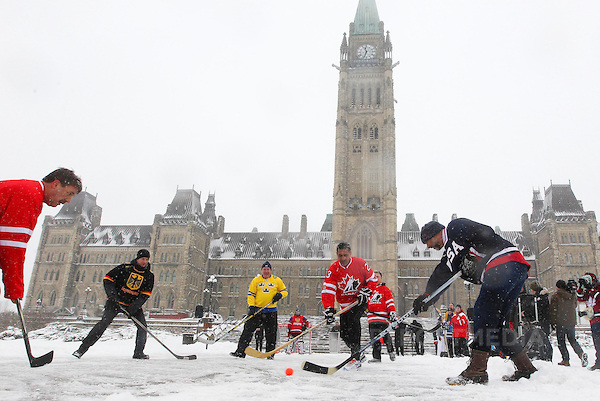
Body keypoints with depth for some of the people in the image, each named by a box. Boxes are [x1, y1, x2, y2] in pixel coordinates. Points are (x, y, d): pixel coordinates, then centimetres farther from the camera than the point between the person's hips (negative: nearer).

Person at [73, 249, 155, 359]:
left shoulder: (149, 276, -2)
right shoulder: (124, 268, -8)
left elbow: (145, 295, -7)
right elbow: (107, 279, -5)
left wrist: (133, 308, -20)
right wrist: (112, 296, -16)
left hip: (134, 304, 3)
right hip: (115, 302, -3)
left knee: (142, 326, -9)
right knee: (104, 323, -16)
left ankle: (138, 353, 3)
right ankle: (82, 349, -10)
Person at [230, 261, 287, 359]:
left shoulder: (277, 280, 7)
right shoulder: (256, 280, 6)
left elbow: (284, 291, 15)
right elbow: (251, 294, 5)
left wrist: (279, 295, -8)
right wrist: (251, 306, -8)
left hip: (271, 311, 0)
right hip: (257, 309, 0)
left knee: (271, 333, 3)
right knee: (248, 330, -4)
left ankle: (270, 353, 16)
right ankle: (240, 351, 0)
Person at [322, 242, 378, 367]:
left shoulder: (361, 263, -13)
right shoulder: (333, 269, -11)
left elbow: (373, 280, 0)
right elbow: (328, 291, -19)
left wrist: (366, 292, -15)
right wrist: (329, 309, -32)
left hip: (360, 301, -3)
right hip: (345, 304, 4)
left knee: (353, 319, -28)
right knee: (344, 334, 2)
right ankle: (359, 354, 26)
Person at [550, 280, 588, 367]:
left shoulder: (555, 296, -11)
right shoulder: (573, 295, 4)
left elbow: (553, 310, -10)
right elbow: (575, 306, 20)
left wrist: (552, 322, -2)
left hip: (560, 322, -5)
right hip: (572, 322, 5)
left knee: (561, 341, 5)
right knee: (572, 339, 16)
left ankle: (565, 360, 2)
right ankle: (581, 353, -5)